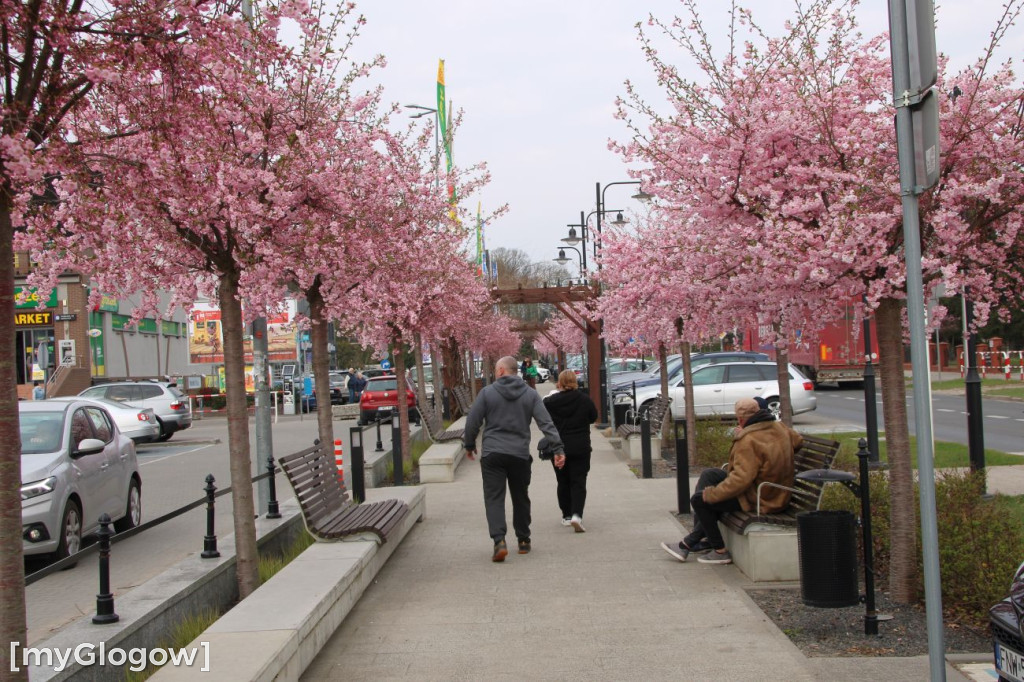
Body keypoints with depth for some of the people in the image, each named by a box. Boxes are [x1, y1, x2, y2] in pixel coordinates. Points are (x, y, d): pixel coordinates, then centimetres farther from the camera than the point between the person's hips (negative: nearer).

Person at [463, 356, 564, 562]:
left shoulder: (487, 392, -1)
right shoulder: (530, 395, 5)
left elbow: (472, 422, 0)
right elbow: (546, 423, -2)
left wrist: (469, 445, 15)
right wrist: (558, 448, -2)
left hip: (492, 454, -2)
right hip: (520, 455, 3)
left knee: (494, 498, -3)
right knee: (521, 498, 16)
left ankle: (499, 541, -19)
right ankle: (523, 541, 24)